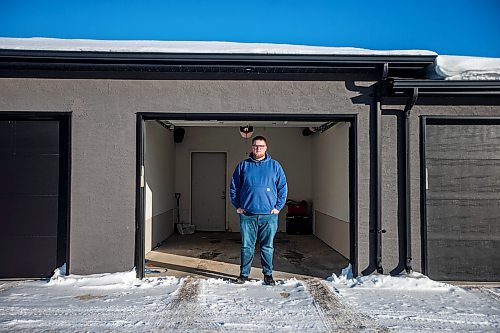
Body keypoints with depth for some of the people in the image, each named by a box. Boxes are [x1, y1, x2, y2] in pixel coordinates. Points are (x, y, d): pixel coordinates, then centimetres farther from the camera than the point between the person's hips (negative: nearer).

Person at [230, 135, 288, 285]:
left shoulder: (275, 166, 6)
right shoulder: (243, 165, 6)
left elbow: (283, 188, 7)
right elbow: (233, 187, 10)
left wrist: (278, 207, -1)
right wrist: (237, 206, 2)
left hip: (269, 215, 0)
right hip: (247, 214, 0)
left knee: (268, 247, 8)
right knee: (247, 246, 8)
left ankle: (268, 274, 21)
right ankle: (244, 274, 21)